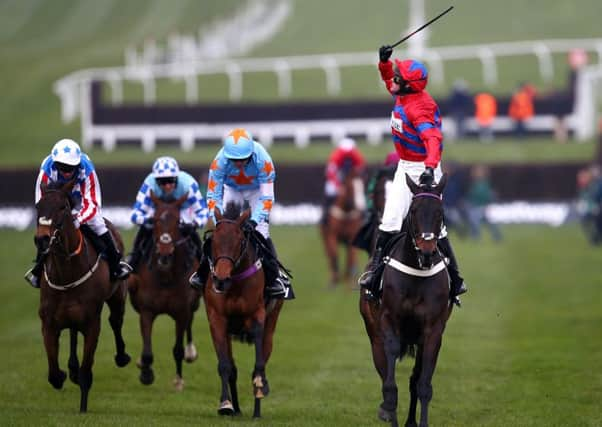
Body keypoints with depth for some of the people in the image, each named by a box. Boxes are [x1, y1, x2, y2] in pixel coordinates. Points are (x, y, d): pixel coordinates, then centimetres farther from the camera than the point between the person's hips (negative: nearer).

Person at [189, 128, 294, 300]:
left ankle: (276, 277, -9)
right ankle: (202, 274, 4)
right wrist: (219, 221, -39)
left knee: (261, 231, -16)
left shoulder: (262, 160, -38)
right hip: (232, 189, 2)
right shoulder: (220, 161, -34)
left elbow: (266, 197, -32)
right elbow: (213, 195, -28)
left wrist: (255, 221, -43)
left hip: (257, 190, -2)